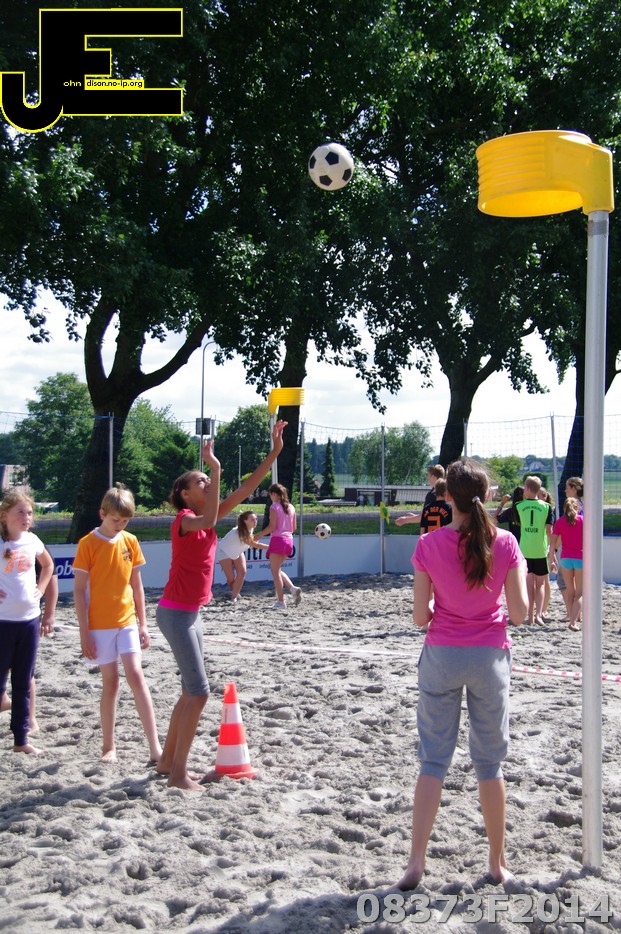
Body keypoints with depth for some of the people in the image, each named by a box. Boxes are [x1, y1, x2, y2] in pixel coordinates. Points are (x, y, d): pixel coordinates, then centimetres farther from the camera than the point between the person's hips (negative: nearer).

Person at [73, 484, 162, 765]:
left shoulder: (130, 541, 4)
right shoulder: (88, 544, -6)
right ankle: (109, 747, 16)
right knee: (110, 681, 2)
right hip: (100, 625, -2)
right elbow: (79, 589, -6)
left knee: (135, 675, -8)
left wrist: (143, 623, 8)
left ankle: (155, 746, -8)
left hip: (127, 621, 2)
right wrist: (84, 631, -9)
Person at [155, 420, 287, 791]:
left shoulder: (206, 518, 8)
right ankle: (178, 771, -2)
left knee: (191, 691, 14)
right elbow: (208, 521, -39)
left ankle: (168, 760, 25)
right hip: (176, 613, -9)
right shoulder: (184, 519, -14)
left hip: (192, 613, 9)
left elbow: (246, 489, 5)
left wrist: (275, 453, -1)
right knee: (199, 691, -9)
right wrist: (215, 468, -34)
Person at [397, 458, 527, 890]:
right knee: (490, 761, 13)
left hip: (442, 656, 0)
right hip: (490, 657, 0)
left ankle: (416, 861, 5)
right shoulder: (505, 543, -8)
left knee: (434, 759, 8)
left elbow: (421, 617, -6)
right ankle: (498, 862, 23)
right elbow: (519, 612, -7)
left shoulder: (429, 546, -8)